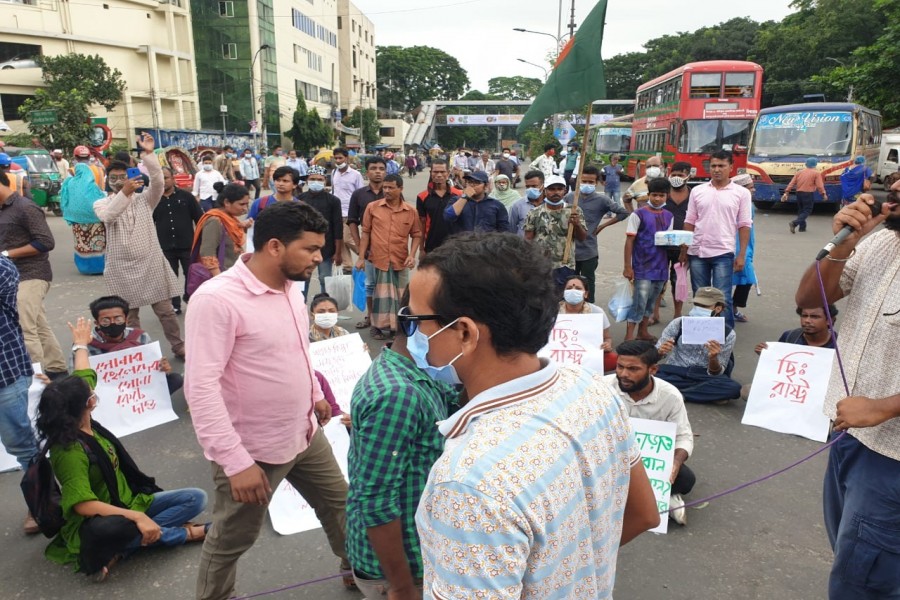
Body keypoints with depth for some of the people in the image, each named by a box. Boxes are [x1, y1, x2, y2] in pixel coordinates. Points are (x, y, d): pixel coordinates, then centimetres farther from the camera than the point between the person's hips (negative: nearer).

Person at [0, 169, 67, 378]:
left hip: (31, 275, -8)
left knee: (23, 328, -10)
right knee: (39, 327, 12)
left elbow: (46, 242, -18)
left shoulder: (25, 207, -13)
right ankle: (57, 370, 20)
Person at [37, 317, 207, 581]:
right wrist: (137, 517, -41)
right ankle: (180, 533, -20)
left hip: (128, 502, 8)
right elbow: (84, 505, -32)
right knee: (115, 528, -44)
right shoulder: (69, 452, -25)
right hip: (101, 521, -8)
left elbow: (83, 376, 14)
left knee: (195, 498, -4)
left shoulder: (87, 425, -2)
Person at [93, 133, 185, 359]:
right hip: (122, 268, 1)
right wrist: (124, 193, -29)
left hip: (151, 264, 0)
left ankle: (178, 347, 18)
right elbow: (108, 216, -18)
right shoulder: (101, 204, 5)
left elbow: (158, 183, -14)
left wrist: (149, 153, -22)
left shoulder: (144, 199, 5)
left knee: (165, 310, 6)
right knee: (129, 315, 11)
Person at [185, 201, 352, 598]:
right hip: (252, 450, -7)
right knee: (230, 540, 16)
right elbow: (200, 387, -27)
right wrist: (236, 461, -28)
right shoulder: (216, 299, -25)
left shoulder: (290, 286, 0)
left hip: (306, 435, 8)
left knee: (339, 504, 24)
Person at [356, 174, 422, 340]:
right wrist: (361, 257, -2)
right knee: (381, 295, 5)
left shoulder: (411, 211, 1)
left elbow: (416, 235, 7)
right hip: (378, 260, -1)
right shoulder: (372, 207, -1)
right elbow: (365, 233, 2)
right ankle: (380, 326, 17)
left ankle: (400, 326, 24)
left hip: (400, 262, 1)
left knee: (400, 295, 11)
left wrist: (412, 255, -7)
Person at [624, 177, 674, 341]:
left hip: (661, 267, 6)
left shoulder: (668, 216, 10)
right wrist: (627, 266, -11)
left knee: (651, 301, 13)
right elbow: (629, 241, -8)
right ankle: (629, 336, -2)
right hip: (642, 268, -5)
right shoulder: (638, 215, -6)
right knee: (639, 302, -8)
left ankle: (643, 331, 26)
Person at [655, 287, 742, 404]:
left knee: (733, 388, -31)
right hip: (676, 373, 0)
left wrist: (713, 358, -29)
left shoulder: (727, 334, -6)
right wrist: (660, 352, -26)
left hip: (704, 377, 0)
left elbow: (715, 374, -6)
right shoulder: (678, 324, -7)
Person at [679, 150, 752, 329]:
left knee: (722, 299, -4)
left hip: (723, 253, -3)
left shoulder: (741, 193, 1)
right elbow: (689, 223, 9)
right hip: (697, 253, 3)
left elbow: (744, 226, 1)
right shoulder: (697, 191, 6)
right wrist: (684, 251, 6)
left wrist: (741, 255, -5)